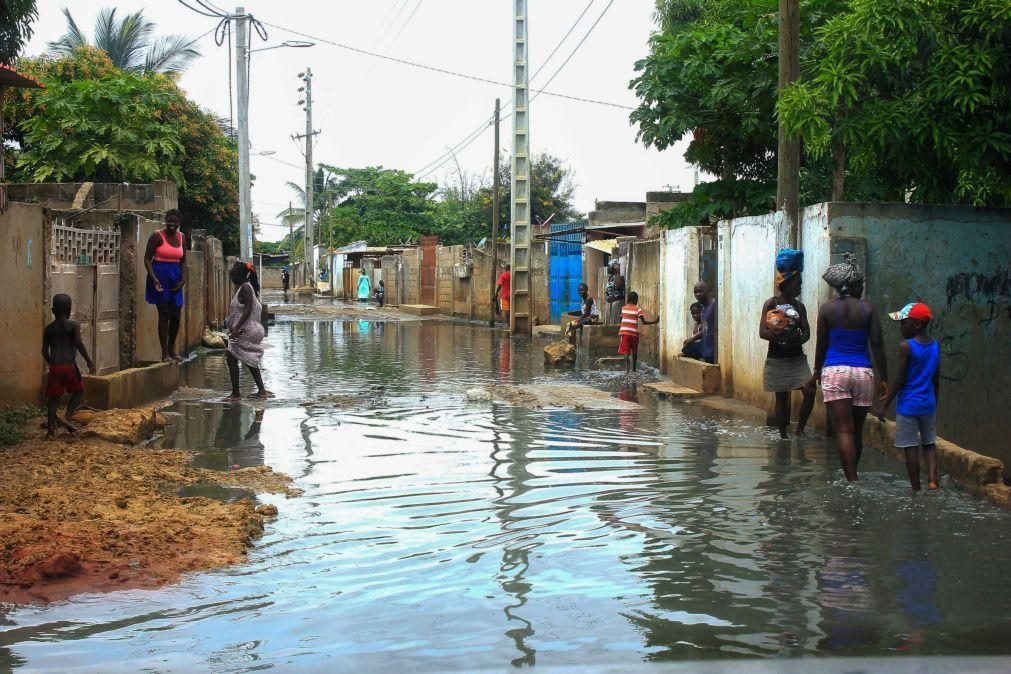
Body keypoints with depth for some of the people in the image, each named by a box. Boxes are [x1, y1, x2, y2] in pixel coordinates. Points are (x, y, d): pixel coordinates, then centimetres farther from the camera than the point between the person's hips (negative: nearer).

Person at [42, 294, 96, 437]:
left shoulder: (48, 329, 6)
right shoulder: (73, 325, -5)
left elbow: (44, 351, 5)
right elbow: (78, 343, -18)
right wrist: (89, 361, -14)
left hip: (54, 367, 3)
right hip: (69, 366, -3)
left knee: (54, 396, 10)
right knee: (79, 390, 17)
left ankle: (50, 427, 7)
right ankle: (66, 417, 2)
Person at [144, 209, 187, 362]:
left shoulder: (181, 238, 9)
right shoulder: (157, 236, -8)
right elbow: (147, 258, -7)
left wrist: (183, 279, 0)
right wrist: (153, 278, -18)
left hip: (175, 278, 6)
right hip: (160, 276, -6)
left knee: (176, 315, 7)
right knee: (164, 314, -6)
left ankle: (172, 349, 22)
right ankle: (165, 353, -3)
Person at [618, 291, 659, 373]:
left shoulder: (623, 308, 6)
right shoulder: (637, 310, -4)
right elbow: (644, 322, -9)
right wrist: (654, 322, -2)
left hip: (624, 332, 1)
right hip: (634, 333, -1)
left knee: (626, 351, -5)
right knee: (634, 351, 15)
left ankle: (626, 369, -23)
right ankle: (633, 369, 21)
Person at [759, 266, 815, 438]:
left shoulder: (799, 306, 8)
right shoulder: (771, 304, -5)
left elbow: (806, 332, 3)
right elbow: (762, 332, -13)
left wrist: (796, 340, -19)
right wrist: (781, 337, -29)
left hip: (797, 358, 3)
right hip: (777, 358, -3)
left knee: (810, 392, -12)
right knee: (781, 398, 4)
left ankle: (800, 429, 5)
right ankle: (783, 435, 15)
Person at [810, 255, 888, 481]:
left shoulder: (827, 308, 1)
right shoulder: (867, 308, 1)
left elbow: (822, 345, 5)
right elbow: (877, 345, -1)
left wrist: (817, 372, 19)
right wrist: (884, 378, 3)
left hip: (835, 371, -1)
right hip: (863, 372, 1)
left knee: (844, 431, -4)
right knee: (857, 432, 14)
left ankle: (851, 481, -11)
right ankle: (852, 476, 26)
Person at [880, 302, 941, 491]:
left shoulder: (906, 346, -15)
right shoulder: (935, 346, 5)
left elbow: (900, 379, -14)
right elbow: (936, 380, 12)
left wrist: (885, 404, -6)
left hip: (908, 405, -6)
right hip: (928, 404, 6)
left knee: (911, 447, 2)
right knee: (929, 443, 16)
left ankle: (916, 489, 7)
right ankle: (932, 480, 0)